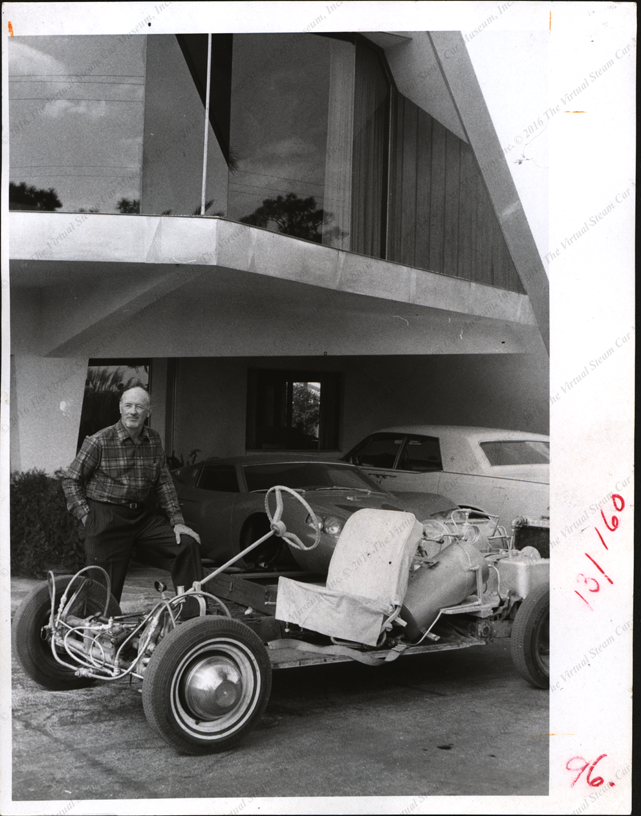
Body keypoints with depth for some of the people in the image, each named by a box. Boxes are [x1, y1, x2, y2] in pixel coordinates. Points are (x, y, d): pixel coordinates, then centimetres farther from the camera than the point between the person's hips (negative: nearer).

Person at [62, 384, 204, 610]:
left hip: (144, 515, 5)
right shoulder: (99, 441, -7)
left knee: (187, 544, -5)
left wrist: (176, 520, 2)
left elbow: (164, 482, 11)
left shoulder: (154, 441, 8)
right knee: (105, 586, -4)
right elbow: (71, 480, 0)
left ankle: (192, 616, 1)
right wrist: (85, 515, -9)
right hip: (107, 519, -5)